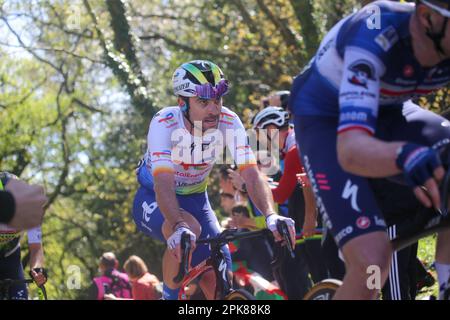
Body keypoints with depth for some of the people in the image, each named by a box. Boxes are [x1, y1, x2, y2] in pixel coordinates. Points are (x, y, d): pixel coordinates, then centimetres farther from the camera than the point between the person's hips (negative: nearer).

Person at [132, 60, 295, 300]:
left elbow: (251, 174, -29)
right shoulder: (164, 124, -31)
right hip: (154, 199, -4)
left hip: (194, 199, 4)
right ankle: (170, 296, -15)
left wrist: (271, 216, -48)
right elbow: (164, 183, -43)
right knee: (190, 228, -36)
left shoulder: (228, 122, -21)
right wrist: (179, 226, -61)